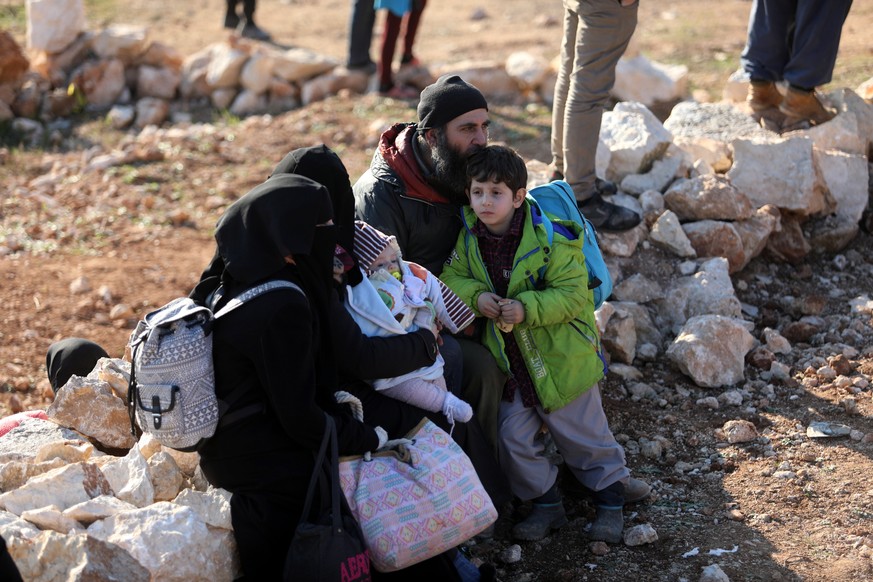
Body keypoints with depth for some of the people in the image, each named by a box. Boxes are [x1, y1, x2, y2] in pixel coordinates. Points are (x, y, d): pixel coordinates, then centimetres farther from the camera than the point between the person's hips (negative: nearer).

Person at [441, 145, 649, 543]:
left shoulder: (550, 239, -20)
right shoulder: (469, 237, -5)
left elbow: (573, 294, -20)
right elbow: (451, 278, 0)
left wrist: (527, 308, -32)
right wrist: (475, 297, -21)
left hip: (561, 357, -4)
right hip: (510, 362, 5)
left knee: (583, 435, 9)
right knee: (512, 437, 6)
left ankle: (610, 500, 31)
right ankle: (546, 503, 26)